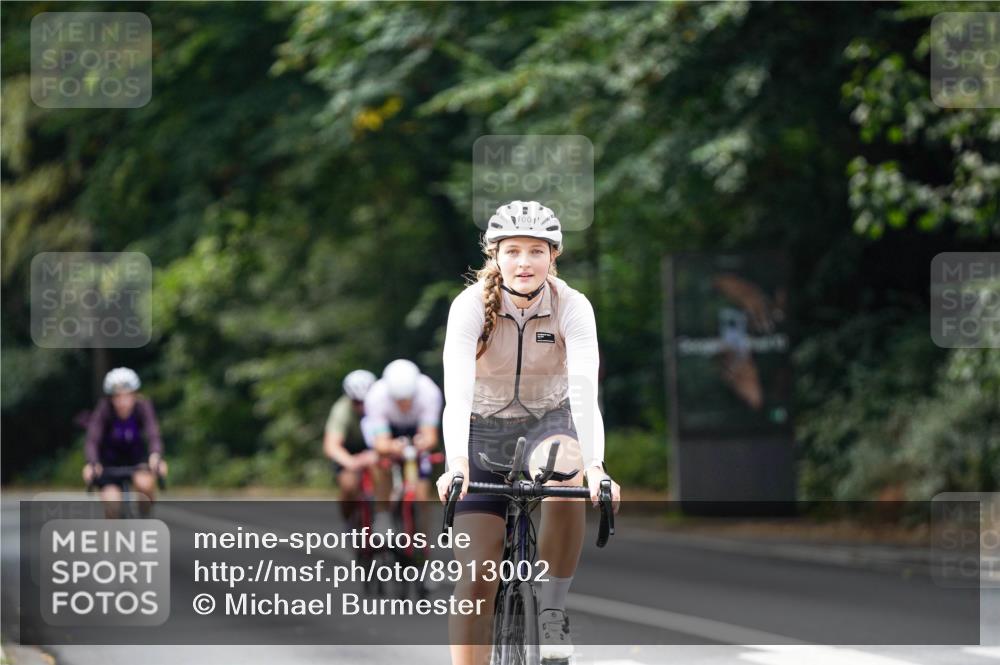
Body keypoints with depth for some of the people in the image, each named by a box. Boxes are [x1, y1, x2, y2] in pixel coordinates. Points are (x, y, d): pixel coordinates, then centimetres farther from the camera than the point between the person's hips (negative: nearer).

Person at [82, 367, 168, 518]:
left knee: (145, 483, -31)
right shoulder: (104, 409, -25)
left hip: (135, 454, 1)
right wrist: (92, 463, -54)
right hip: (110, 458, -1)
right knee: (112, 502, -22)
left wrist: (155, 456, -57)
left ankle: (145, 519, -2)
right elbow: (92, 440, -34)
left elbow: (153, 435, -35)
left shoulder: (142, 407, -23)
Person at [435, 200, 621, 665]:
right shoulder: (471, 305, -19)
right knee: (476, 579, -10)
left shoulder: (572, 307, -17)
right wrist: (457, 464, -47)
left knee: (565, 470, -36)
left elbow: (585, 391, -30)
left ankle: (552, 613, -18)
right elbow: (457, 392, -31)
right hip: (483, 433, 0)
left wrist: (595, 466, -45)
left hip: (548, 424, 0)